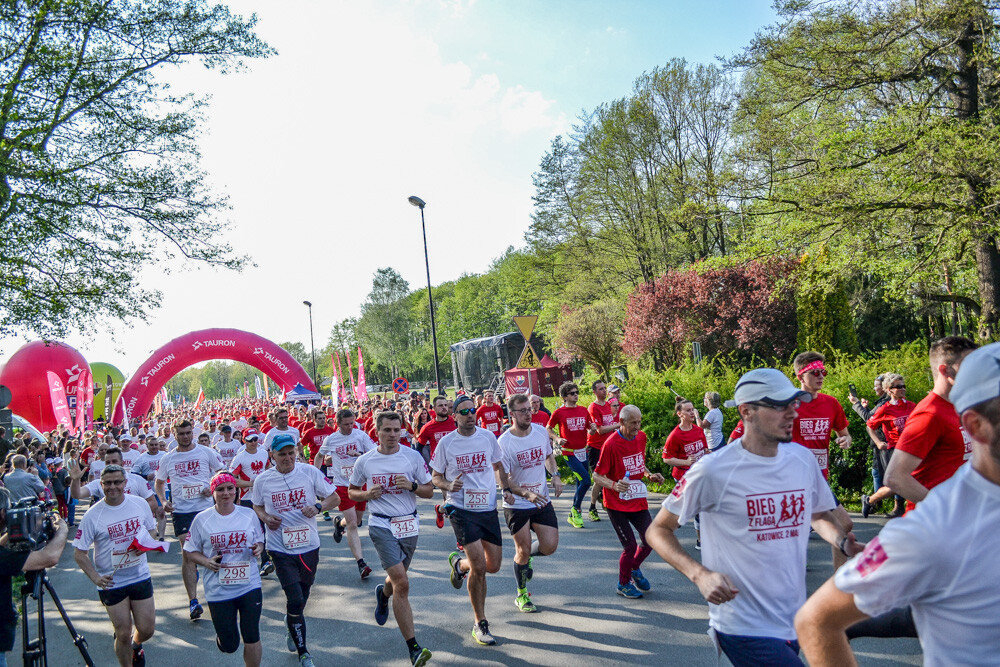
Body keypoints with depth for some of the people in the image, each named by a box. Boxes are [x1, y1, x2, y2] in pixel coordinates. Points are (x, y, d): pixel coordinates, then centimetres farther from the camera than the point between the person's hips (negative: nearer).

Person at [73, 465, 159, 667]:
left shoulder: (140, 504, -4)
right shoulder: (93, 515, -12)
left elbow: (151, 529, 12)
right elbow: (79, 553, -7)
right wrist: (95, 577, -20)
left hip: (141, 576, 2)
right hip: (111, 582, -2)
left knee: (147, 630, 7)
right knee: (123, 634, 2)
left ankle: (135, 645, 42)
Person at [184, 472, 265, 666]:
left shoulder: (249, 514, 2)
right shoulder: (202, 519, -3)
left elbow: (259, 542, 13)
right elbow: (189, 551, 4)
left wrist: (258, 548, -10)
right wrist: (206, 562, -15)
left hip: (249, 585, 1)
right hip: (218, 590, -1)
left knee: (252, 639, -1)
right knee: (229, 646, 8)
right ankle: (221, 635, 44)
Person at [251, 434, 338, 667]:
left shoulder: (309, 472, -8)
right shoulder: (263, 480, -5)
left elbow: (335, 499, -2)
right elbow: (257, 506, 14)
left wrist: (318, 506, -22)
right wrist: (265, 517, -8)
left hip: (309, 546, 2)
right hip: (281, 549, -1)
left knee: (302, 598, 18)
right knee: (295, 600, -8)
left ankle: (292, 624, 53)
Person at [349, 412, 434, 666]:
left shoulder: (413, 457, -2)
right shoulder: (364, 461, -2)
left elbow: (429, 491, 3)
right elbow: (352, 492, 10)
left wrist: (411, 485, -17)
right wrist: (367, 494, -11)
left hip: (409, 525, 3)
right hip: (382, 525, -3)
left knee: (397, 581, 19)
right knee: (402, 583, -15)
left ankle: (383, 593, 57)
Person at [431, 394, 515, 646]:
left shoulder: (488, 436, 1)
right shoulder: (446, 443, -6)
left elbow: (498, 466, 15)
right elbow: (436, 477, 2)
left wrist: (506, 489, -1)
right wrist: (449, 485, -19)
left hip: (489, 508, 4)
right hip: (462, 510, -4)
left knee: (494, 566, 7)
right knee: (479, 567, -12)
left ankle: (459, 563, 40)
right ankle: (480, 624, 7)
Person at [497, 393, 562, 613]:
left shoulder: (541, 431, -2)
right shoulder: (503, 443, -18)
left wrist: (555, 475, -2)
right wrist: (526, 493, -29)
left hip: (542, 502, 4)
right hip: (516, 505, -4)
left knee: (549, 546, -2)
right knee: (523, 550, 4)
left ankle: (525, 556, 33)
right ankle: (521, 595, 27)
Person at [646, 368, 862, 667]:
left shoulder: (803, 459, 2)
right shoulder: (713, 470, -16)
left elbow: (820, 515, 20)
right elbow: (658, 531, -8)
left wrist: (843, 541, -2)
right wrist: (699, 574, -24)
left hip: (795, 622, 6)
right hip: (744, 628, -6)